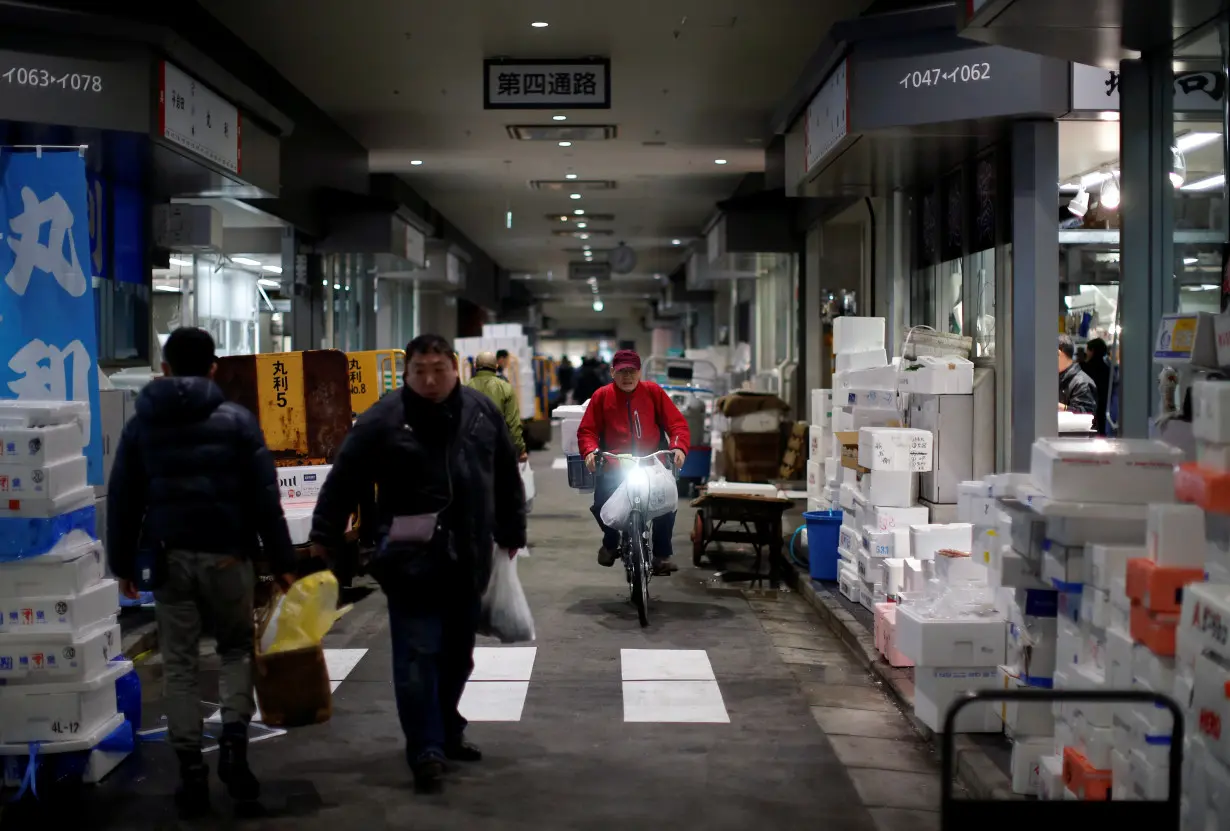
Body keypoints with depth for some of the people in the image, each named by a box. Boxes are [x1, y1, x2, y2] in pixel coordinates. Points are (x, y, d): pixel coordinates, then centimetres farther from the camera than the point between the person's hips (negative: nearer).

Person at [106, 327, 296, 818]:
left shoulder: (141, 425, 6)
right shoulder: (237, 420, -1)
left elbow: (122, 501, 9)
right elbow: (265, 497, -4)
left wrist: (122, 563, 18)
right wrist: (282, 561, 1)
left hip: (168, 557, 1)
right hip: (226, 554, -1)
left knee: (179, 664, 8)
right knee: (237, 647, 16)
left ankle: (191, 771, 7)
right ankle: (233, 741, -3)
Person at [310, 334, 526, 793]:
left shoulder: (482, 412, 3)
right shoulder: (382, 419, -9)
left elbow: (507, 478, 13)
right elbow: (343, 482, -4)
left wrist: (511, 533, 18)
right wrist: (323, 538, -2)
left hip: (467, 559, 5)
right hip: (412, 559, -4)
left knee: (457, 654, 16)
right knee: (418, 656, -5)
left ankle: (447, 733, 32)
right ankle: (426, 750, 3)